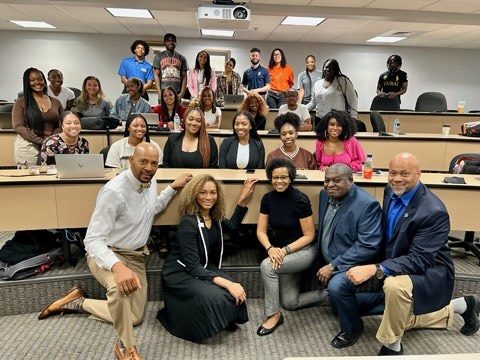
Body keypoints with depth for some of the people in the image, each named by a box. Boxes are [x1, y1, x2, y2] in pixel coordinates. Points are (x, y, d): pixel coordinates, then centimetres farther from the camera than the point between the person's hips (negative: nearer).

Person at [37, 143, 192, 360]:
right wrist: (118, 266, -51)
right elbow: (93, 240, -33)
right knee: (120, 287, -42)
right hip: (107, 254, -7)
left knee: (134, 317, 9)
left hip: (136, 256, 7)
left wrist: (173, 187, 8)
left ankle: (78, 303, 24)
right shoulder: (114, 191, -29)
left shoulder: (150, 182, -4)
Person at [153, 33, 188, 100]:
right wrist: (159, 92, -9)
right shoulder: (159, 57, 9)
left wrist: (182, 92, -5)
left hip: (177, 92, 1)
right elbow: (156, 75, 3)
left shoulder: (181, 58, 13)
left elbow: (184, 76, 9)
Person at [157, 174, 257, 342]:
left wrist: (243, 198, 12)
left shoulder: (215, 218, -2)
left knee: (236, 292, -20)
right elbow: (193, 267, -26)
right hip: (179, 273, -6)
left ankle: (224, 321, 8)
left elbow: (231, 226, 22)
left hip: (205, 268, 7)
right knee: (215, 297, -30)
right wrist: (227, 283, -34)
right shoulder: (188, 223, -23)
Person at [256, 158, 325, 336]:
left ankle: (273, 314, -10)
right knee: (290, 303, 6)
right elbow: (261, 231, -2)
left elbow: (309, 235, -15)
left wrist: (285, 250, -24)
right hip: (280, 251, 6)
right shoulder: (268, 198, -4)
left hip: (303, 250, -6)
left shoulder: (300, 199, -19)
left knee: (267, 266, -30)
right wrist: (270, 248, -22)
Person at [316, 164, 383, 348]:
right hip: (329, 263, 8)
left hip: (353, 265, -8)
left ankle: (352, 327, -6)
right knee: (338, 309, 16)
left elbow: (368, 246, -28)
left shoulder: (367, 205, -24)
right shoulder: (325, 195, -1)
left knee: (336, 286, -34)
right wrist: (326, 262, 11)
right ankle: (377, 297, 34)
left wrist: (333, 266, -28)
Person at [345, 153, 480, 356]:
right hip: (398, 266, 8)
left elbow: (420, 260, -33)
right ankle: (462, 306, 41)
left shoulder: (434, 212, -30)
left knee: (395, 285, -40)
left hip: (429, 271, -8)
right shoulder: (391, 191, -7)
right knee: (403, 321, 24)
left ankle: (392, 347, -15)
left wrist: (374, 269, -42)